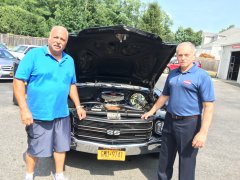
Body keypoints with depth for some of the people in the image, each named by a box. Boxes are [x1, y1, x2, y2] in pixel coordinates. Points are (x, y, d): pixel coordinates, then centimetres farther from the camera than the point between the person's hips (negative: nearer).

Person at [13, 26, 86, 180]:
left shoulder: (69, 61, 8)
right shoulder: (34, 55, -10)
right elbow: (18, 81, -13)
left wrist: (78, 106, 12)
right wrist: (24, 109, -20)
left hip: (62, 114, 5)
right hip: (38, 114, -5)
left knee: (61, 146, 17)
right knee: (34, 149, 13)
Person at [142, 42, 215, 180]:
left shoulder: (202, 76, -11)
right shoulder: (172, 74, 8)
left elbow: (209, 106, -15)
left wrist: (203, 132, -22)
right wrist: (152, 111, 20)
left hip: (189, 123, -6)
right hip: (170, 120, 6)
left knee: (187, 159, 7)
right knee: (165, 156, 19)